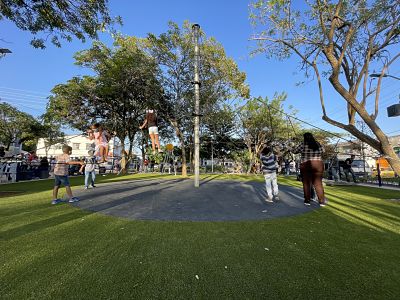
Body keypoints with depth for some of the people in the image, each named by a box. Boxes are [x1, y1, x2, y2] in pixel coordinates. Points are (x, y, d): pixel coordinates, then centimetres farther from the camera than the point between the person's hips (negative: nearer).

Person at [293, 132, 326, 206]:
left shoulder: (303, 145, -7)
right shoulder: (318, 144, 4)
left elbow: (294, 151, 1)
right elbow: (323, 150, 22)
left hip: (305, 166, -3)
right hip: (318, 165, 3)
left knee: (306, 183, 8)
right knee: (318, 183, 10)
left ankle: (307, 200, 15)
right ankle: (322, 201, 14)